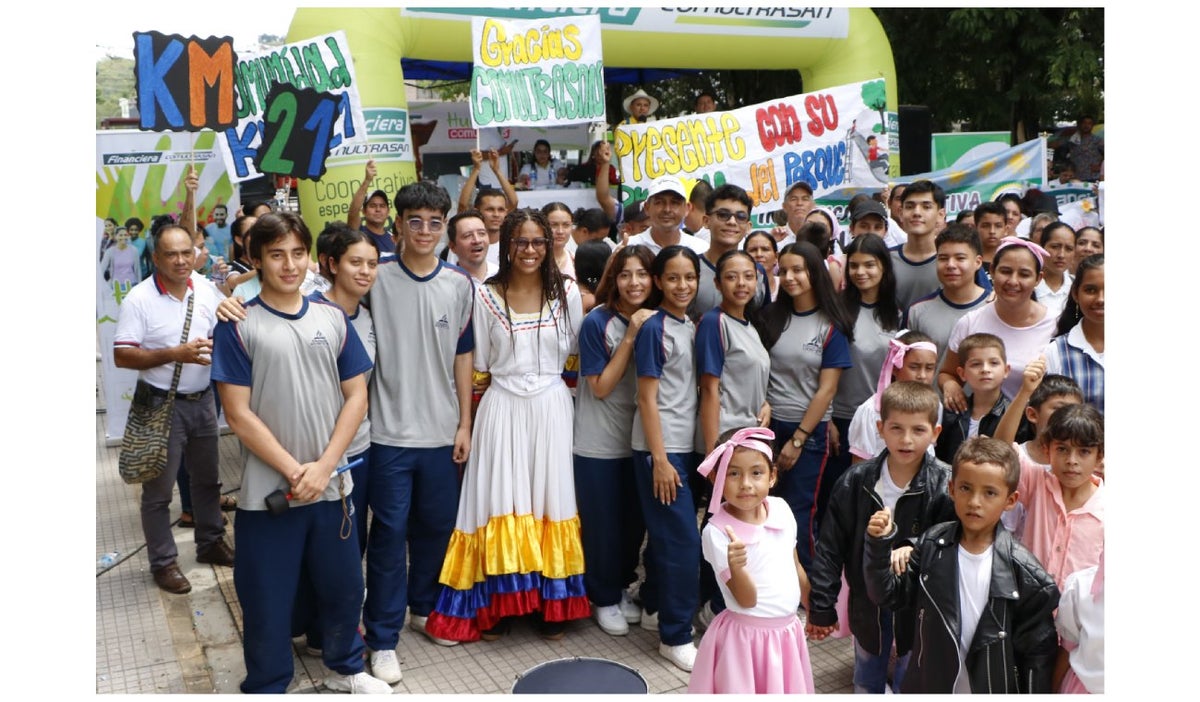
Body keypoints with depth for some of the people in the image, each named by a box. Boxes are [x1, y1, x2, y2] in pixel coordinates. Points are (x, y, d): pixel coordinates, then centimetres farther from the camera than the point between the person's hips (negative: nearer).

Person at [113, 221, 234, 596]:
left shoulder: (206, 289, -1)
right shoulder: (139, 299, -15)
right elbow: (122, 355, -18)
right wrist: (174, 354, -26)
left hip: (203, 400, 5)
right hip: (161, 405, -5)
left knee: (207, 478, 19)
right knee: (158, 490, 6)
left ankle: (211, 542, 37)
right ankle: (163, 562, 20)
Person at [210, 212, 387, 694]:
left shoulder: (333, 318, 4)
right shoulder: (238, 326, -5)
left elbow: (356, 396, 2)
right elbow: (238, 414, -9)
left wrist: (323, 466, -8)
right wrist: (294, 471, -13)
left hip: (331, 484, 3)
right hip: (268, 490, -3)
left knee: (343, 585, 16)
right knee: (267, 600, 9)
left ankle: (346, 668, 39)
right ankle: (267, 687, 30)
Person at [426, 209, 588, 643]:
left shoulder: (566, 292, 2)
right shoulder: (486, 295, -1)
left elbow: (573, 347, 11)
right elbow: (480, 361, 5)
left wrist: (546, 371, 4)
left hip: (551, 408, 1)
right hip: (503, 408, -1)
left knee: (551, 499, 6)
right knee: (502, 505, 1)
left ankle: (551, 604, 17)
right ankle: (498, 605, 13)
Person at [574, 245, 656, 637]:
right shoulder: (597, 322, -14)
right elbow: (601, 386, -17)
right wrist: (630, 337, -22)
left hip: (639, 439, 5)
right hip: (599, 443, -5)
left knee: (634, 521, 14)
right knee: (603, 523, 5)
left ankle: (622, 587, 35)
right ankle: (604, 599, 24)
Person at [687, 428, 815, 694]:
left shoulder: (781, 509, -5)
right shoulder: (717, 532, -21)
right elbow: (747, 599, -20)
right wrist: (735, 566, -39)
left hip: (788, 630, 6)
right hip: (745, 638, -5)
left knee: (785, 689, 19)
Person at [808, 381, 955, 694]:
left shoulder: (945, 484, -18)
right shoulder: (856, 481, -11)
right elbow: (830, 548, -6)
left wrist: (916, 550, -35)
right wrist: (821, 607, -4)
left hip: (917, 605, -2)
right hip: (868, 601, 2)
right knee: (866, 682, 22)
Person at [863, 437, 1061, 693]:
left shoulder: (1023, 572, -15)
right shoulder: (932, 545, -9)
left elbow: (1036, 650, -8)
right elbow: (889, 596, -4)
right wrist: (879, 545, -16)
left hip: (993, 687, -2)